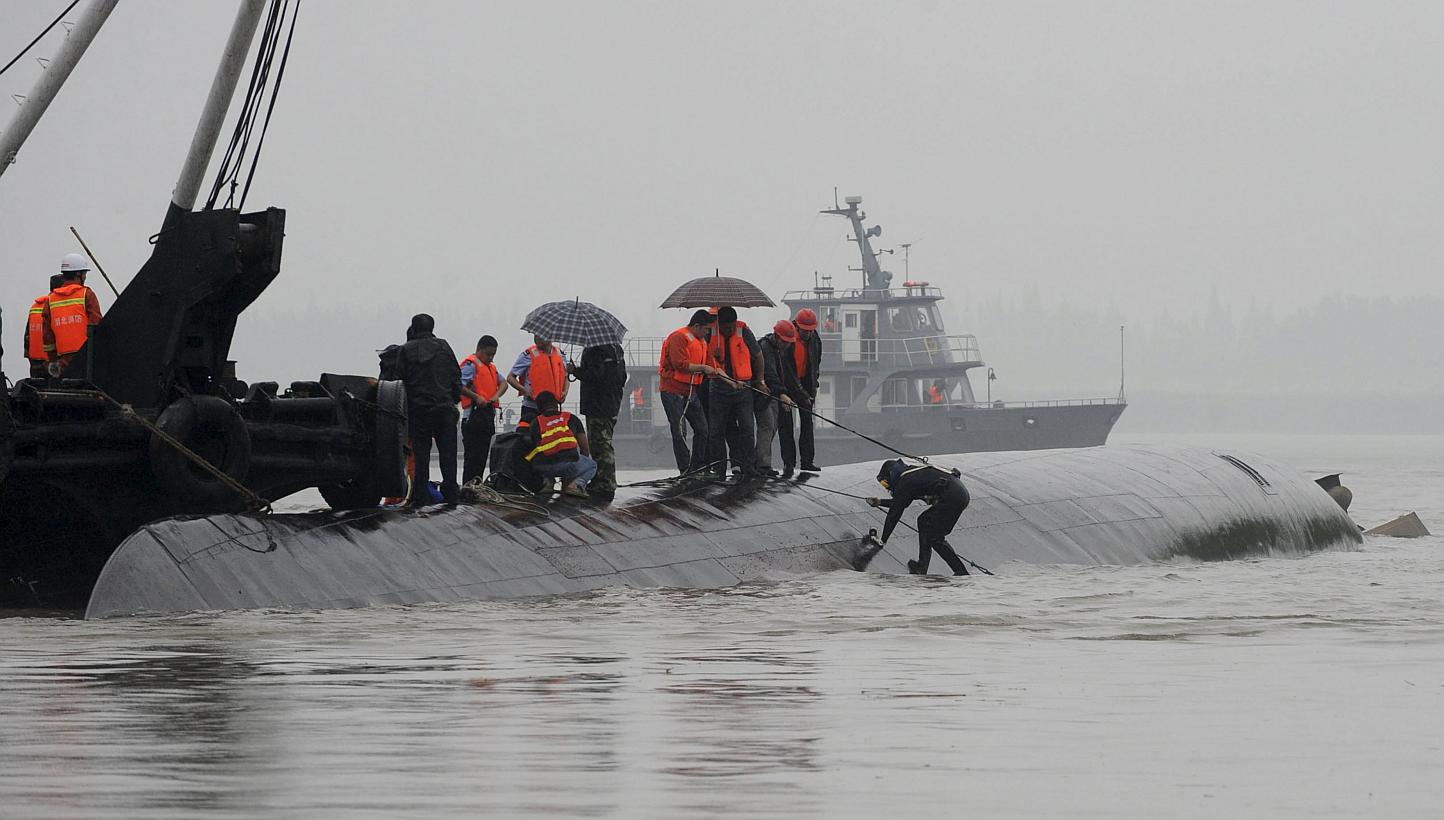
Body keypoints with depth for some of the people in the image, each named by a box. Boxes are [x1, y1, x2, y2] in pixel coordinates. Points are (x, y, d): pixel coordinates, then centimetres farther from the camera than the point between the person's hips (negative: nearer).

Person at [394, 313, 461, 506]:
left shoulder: (406, 350, -1)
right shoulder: (443, 346, 4)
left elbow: (400, 378, -1)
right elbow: (456, 376, 5)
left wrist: (403, 407, 6)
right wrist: (455, 399, 13)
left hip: (418, 409, -1)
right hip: (444, 407, 1)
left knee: (421, 453, 1)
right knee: (447, 452, 6)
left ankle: (421, 495, -2)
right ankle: (450, 492, 5)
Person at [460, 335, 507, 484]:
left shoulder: (491, 366, 21)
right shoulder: (470, 364, -7)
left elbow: (502, 383, 16)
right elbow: (459, 386, -18)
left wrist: (497, 395, -4)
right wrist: (476, 397, -23)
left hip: (488, 414, 9)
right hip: (474, 415, -9)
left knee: (483, 455, 11)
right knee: (474, 456, -11)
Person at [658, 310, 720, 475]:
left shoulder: (701, 341, 15)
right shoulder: (679, 337, -14)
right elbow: (680, 364, -24)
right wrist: (703, 368, -19)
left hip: (691, 392, 9)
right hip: (673, 391, -9)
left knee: (702, 429, 7)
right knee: (680, 432, -6)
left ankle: (697, 467, 13)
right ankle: (685, 469, -4)